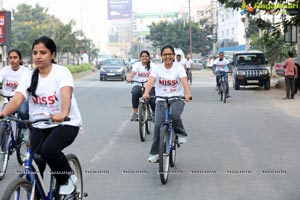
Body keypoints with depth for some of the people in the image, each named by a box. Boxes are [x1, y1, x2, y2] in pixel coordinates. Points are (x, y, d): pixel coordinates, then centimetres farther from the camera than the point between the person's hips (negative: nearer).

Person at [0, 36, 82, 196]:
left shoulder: (61, 72, -10)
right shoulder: (29, 77, 1)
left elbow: (66, 95, -29)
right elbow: (17, 99, -14)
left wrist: (63, 114, -51)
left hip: (65, 123, -4)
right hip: (39, 126, 4)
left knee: (48, 150, -30)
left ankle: (67, 178, -2)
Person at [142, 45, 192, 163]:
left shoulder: (179, 67, -1)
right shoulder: (157, 68, 2)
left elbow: (184, 81, -17)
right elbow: (151, 81, -13)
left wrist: (188, 93, -37)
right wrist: (146, 93, -34)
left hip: (177, 99, -2)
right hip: (161, 100, 2)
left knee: (174, 114, -33)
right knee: (158, 125, -12)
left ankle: (181, 133, -3)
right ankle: (154, 153, 0)